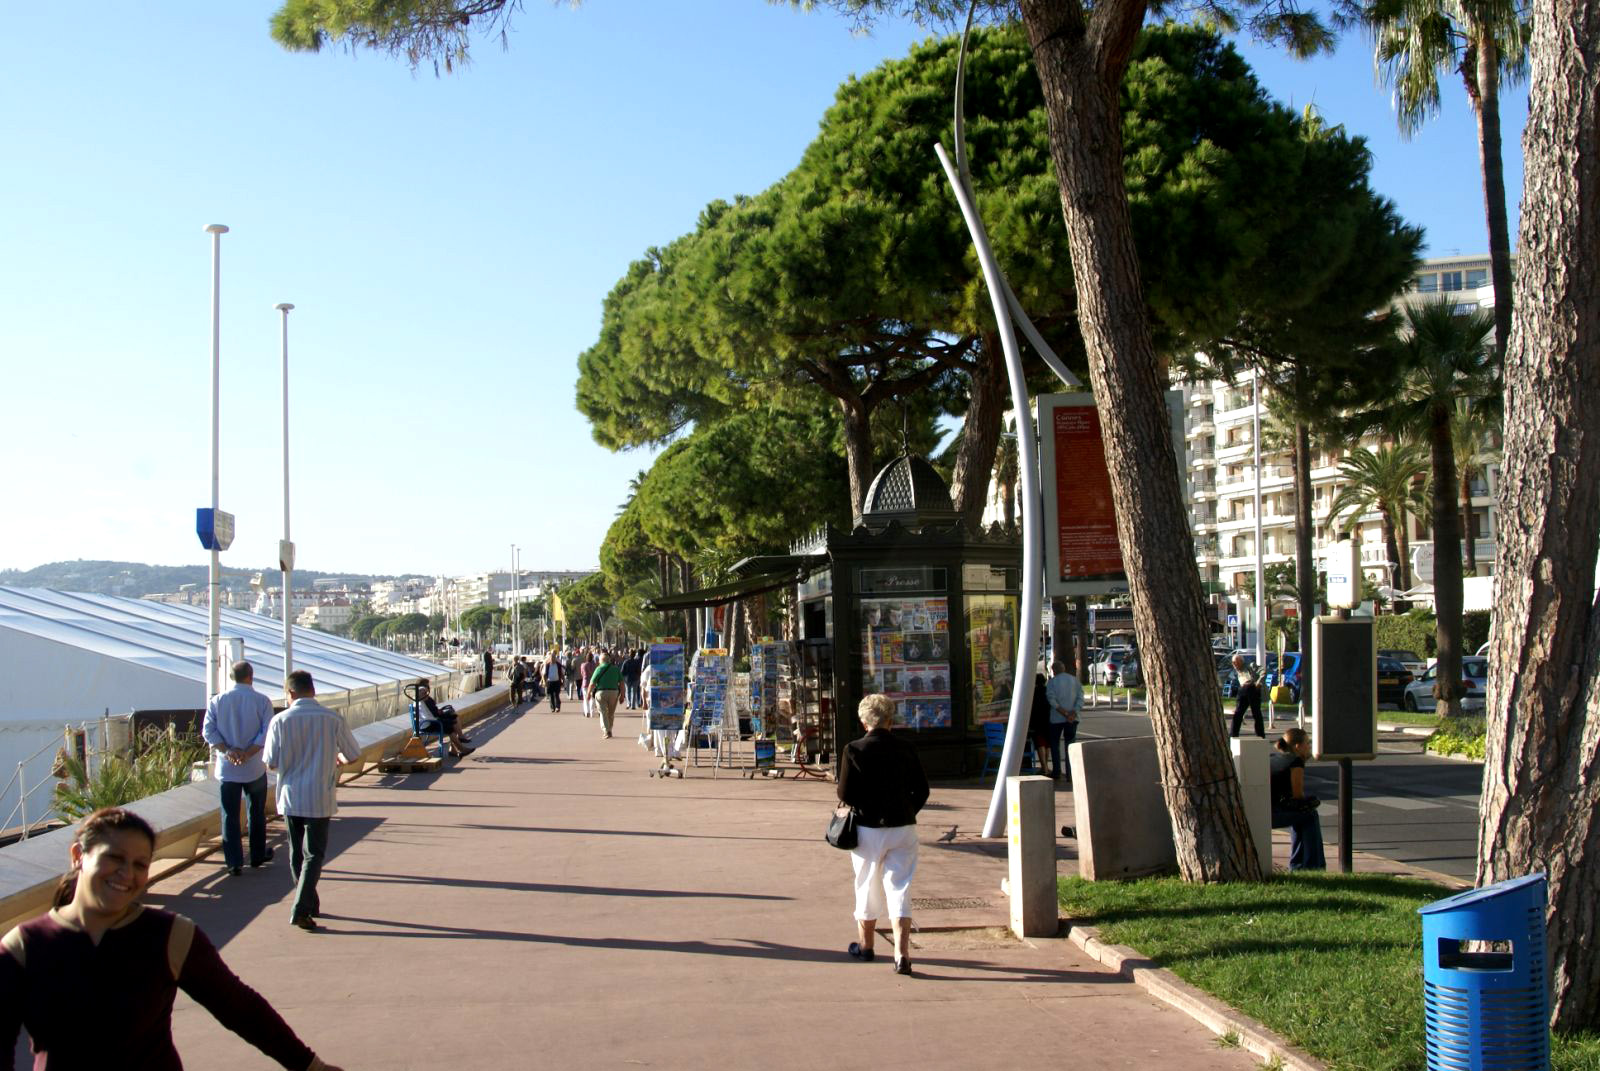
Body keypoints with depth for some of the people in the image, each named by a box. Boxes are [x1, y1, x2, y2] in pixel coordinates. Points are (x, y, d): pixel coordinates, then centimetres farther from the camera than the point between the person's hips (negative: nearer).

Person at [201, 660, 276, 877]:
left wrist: (227, 750, -12)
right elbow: (267, 732, -13)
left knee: (230, 816, 5)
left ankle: (234, 863, 3)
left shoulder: (217, 701, 0)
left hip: (226, 768, 1)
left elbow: (208, 731, -7)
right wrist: (248, 753, -15)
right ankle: (258, 855, 27)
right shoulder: (262, 701, -4)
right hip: (255, 768, 0)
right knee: (257, 812, 16)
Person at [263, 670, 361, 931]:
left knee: (297, 853, 16)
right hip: (319, 799, -2)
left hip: (289, 797, 2)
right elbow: (353, 754, 2)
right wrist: (337, 758, 24)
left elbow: (271, 763, -5)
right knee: (314, 854, 3)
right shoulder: (332, 720, -9)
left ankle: (310, 904, 26)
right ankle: (301, 910, -9)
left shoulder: (280, 721, -8)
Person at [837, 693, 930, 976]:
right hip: (903, 827, 2)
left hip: (868, 828, -2)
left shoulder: (854, 750, -9)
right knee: (899, 889, 3)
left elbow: (845, 795, -9)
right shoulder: (906, 750, -1)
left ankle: (865, 944, 32)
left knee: (867, 888, 15)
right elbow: (922, 790, 3)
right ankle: (902, 954, -7)